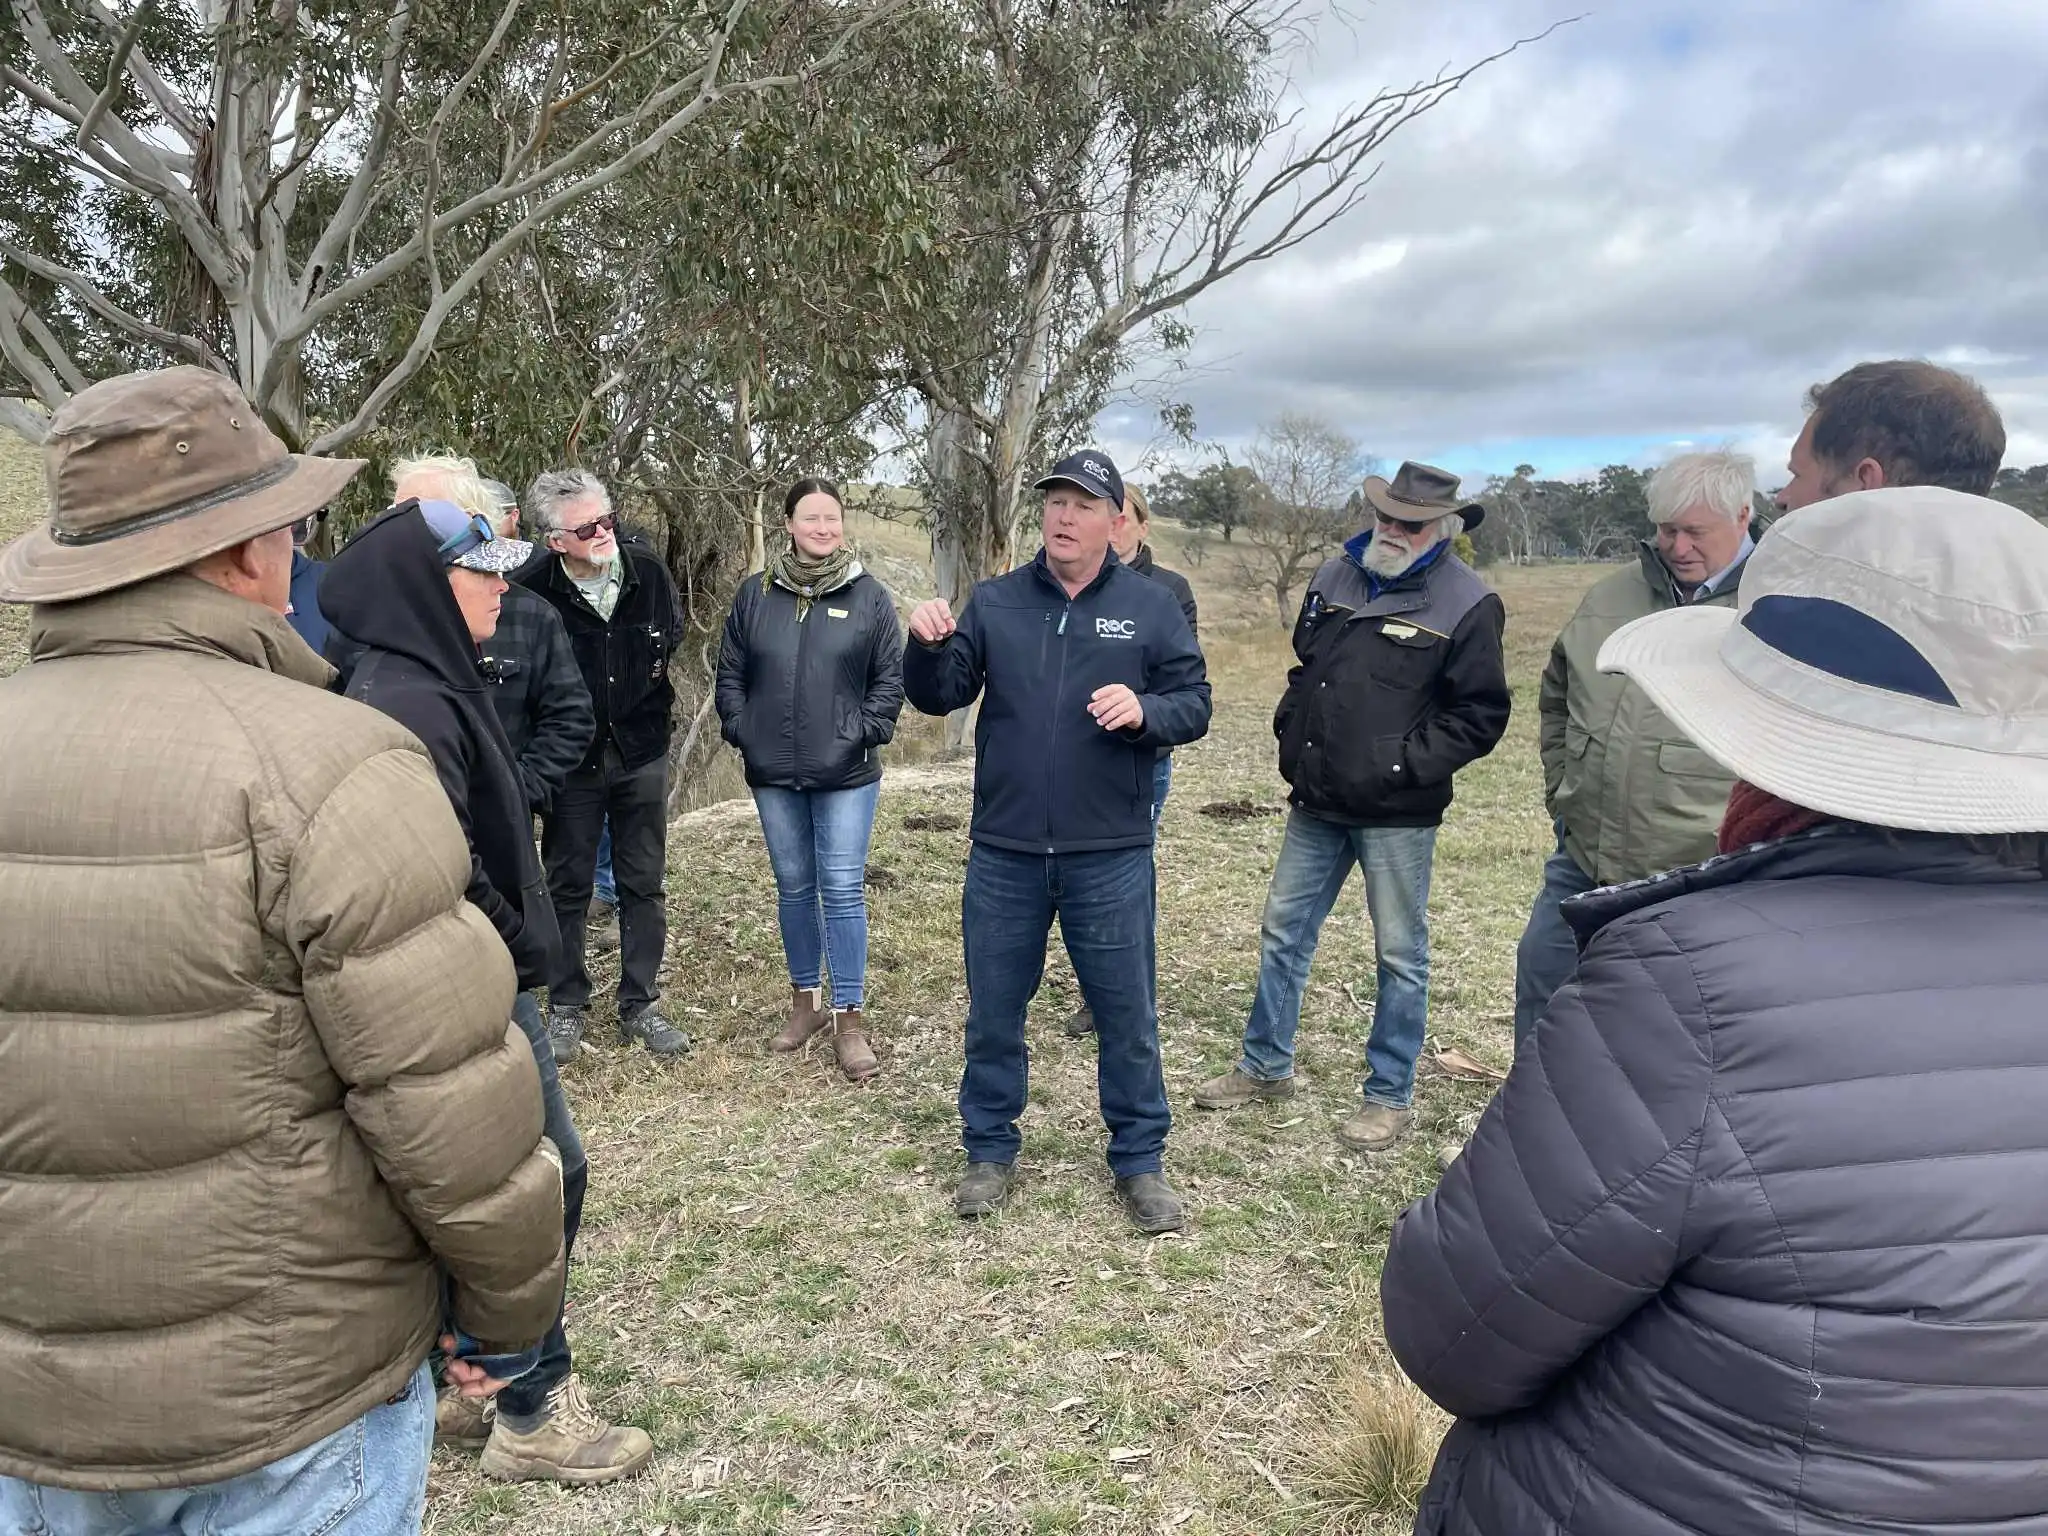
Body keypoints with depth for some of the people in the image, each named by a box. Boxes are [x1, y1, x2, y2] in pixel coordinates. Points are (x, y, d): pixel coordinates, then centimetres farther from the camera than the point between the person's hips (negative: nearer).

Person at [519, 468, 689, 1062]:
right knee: (568, 886, 10)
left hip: (642, 755, 3)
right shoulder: (533, 589, -19)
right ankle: (566, 1006, 26)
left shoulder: (648, 571, -8)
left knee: (643, 884, 10)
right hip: (572, 761, -2)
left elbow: (673, 636, 13)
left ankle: (640, 1004, 23)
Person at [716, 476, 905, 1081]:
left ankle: (848, 1017, 8)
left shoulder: (869, 595, -2)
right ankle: (806, 999, 29)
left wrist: (866, 732, -9)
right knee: (793, 887, 13)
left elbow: (890, 677, 0)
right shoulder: (755, 594, 4)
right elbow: (730, 673, 9)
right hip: (774, 774, 3)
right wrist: (740, 730, 0)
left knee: (843, 890, -2)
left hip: (846, 775, -3)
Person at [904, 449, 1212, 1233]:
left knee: (1127, 1016, 10)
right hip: (1004, 853, 2)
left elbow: (1194, 705, -1)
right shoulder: (994, 601, 4)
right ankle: (990, 1151, 31)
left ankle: (1140, 1159, 27)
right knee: (994, 1012, 13)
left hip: (1111, 856, -1)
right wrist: (928, 646, -20)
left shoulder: (1151, 606, 0)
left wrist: (1144, 711, -22)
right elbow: (938, 697, 1)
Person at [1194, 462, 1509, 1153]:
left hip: (1398, 815, -6)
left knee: (1400, 954, 6)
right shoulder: (1335, 576, 9)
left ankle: (1389, 1096, 20)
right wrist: (1291, 737, 9)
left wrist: (1405, 765, -15)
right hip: (1316, 802, 6)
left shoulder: (1466, 603, -9)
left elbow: (1480, 713, -9)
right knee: (1284, 932, 13)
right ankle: (1266, 1065, 29)